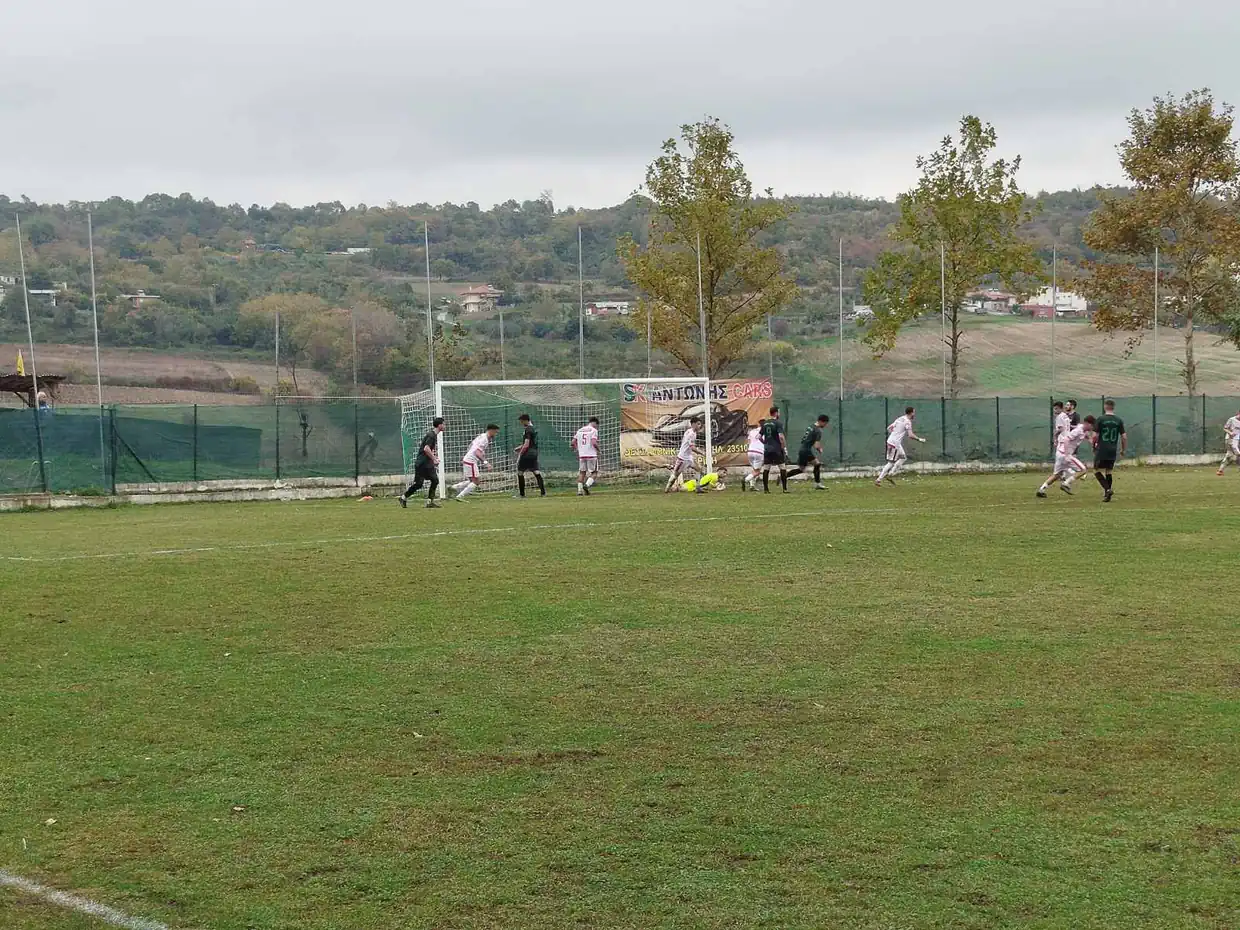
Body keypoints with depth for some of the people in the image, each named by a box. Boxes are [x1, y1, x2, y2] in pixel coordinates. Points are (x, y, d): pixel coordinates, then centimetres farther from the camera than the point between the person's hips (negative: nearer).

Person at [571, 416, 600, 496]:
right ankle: (587, 485, -15)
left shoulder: (580, 430, 13)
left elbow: (572, 443, 10)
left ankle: (579, 490, 5)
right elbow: (594, 443, -18)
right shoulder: (594, 430, -5)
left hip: (581, 456, 5)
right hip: (592, 455, -5)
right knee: (594, 472, 6)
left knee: (582, 473, 12)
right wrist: (598, 450, -1)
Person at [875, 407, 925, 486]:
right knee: (891, 462, -5)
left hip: (890, 440, 9)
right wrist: (919, 439, -8)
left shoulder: (899, 419, 14)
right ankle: (878, 480, -7)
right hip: (895, 443, -9)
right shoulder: (907, 421, -12)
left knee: (903, 457, 20)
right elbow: (910, 435, -21)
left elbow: (889, 428, 16)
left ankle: (890, 475, 12)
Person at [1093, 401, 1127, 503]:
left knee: (1097, 471, 5)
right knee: (1108, 472, 15)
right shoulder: (1119, 421, 2)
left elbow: (1095, 436, -10)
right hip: (1113, 452, 4)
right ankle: (1107, 495, 16)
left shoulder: (1101, 419, -8)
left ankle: (1107, 490, -13)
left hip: (1101, 451, -4)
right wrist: (1123, 450, 15)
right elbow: (1124, 437, 2)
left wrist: (1094, 446, 8)